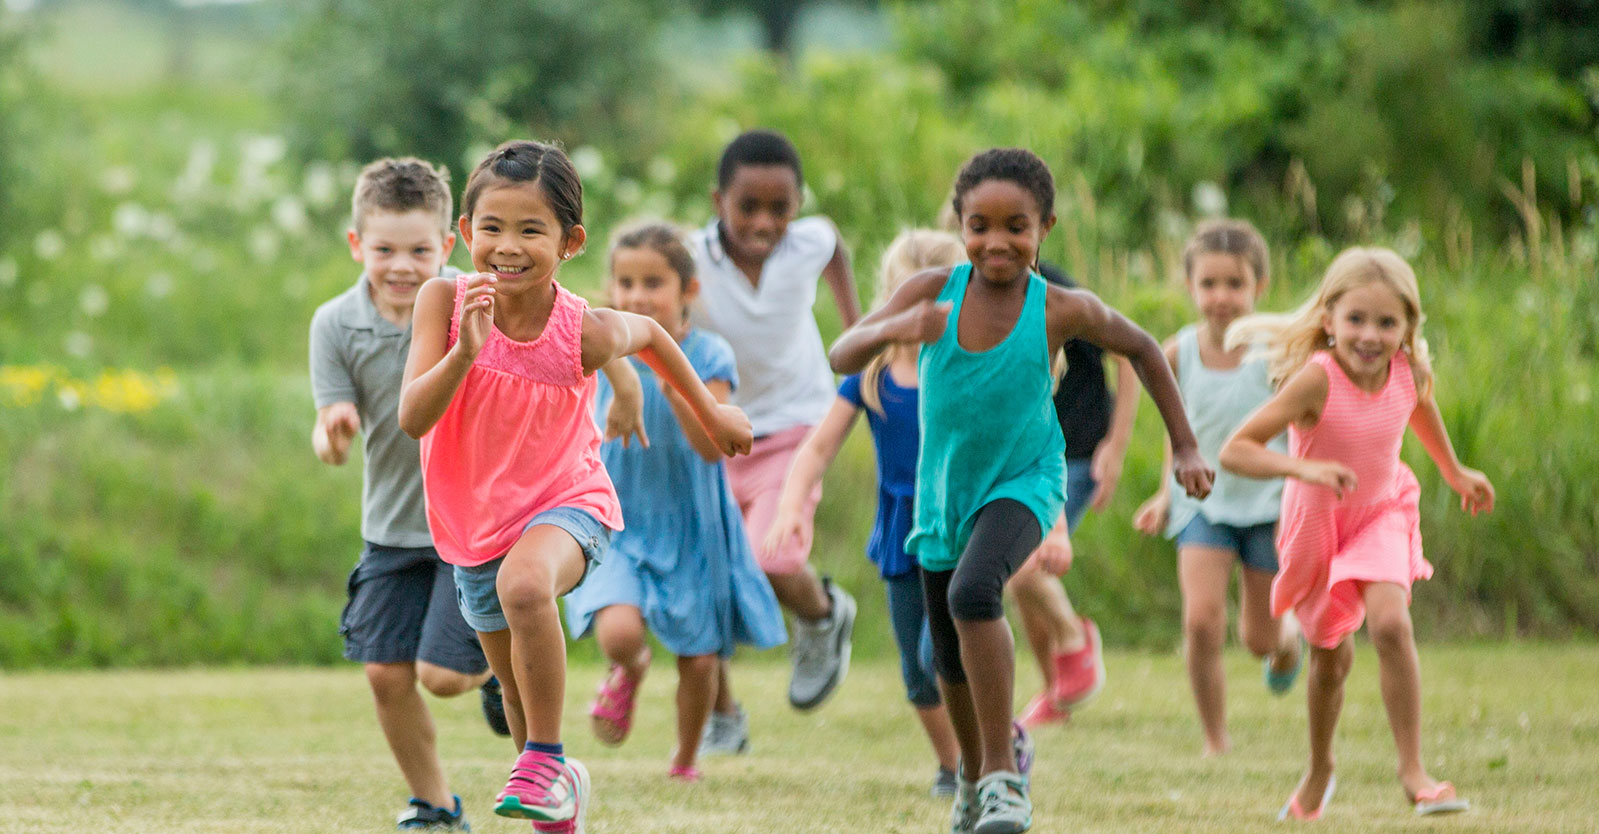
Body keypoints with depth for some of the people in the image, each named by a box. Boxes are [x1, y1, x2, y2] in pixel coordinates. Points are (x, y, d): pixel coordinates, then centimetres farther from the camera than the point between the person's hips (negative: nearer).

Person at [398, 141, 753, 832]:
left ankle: (546, 761, -21)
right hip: (474, 521, 3)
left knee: (525, 583, -38)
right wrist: (465, 352, -42)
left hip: (565, 502, -3)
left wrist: (710, 412, 16)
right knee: (519, 689, 16)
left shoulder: (585, 333, -21)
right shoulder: (445, 302, -20)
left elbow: (649, 333, 4)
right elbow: (413, 419, -26)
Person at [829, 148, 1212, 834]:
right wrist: (894, 329, -45)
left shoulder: (1062, 311, -18)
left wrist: (1184, 448, 5)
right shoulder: (933, 292, -16)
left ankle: (1003, 778, -26)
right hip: (945, 492, 3)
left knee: (973, 592, -33)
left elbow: (1141, 350, 1)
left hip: (1023, 484, -3)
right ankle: (974, 771, 47)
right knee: (950, 662, 17)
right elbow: (842, 357, -24)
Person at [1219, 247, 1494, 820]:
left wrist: (1454, 472, 23)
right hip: (1317, 521, -1)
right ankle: (1319, 771, 41)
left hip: (1381, 514, 1)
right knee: (1331, 657, 14)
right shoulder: (1317, 379, -32)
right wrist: (1303, 469, -50)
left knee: (1390, 622, -25)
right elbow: (1234, 451, -36)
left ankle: (1413, 770, -15)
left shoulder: (1411, 373, -19)